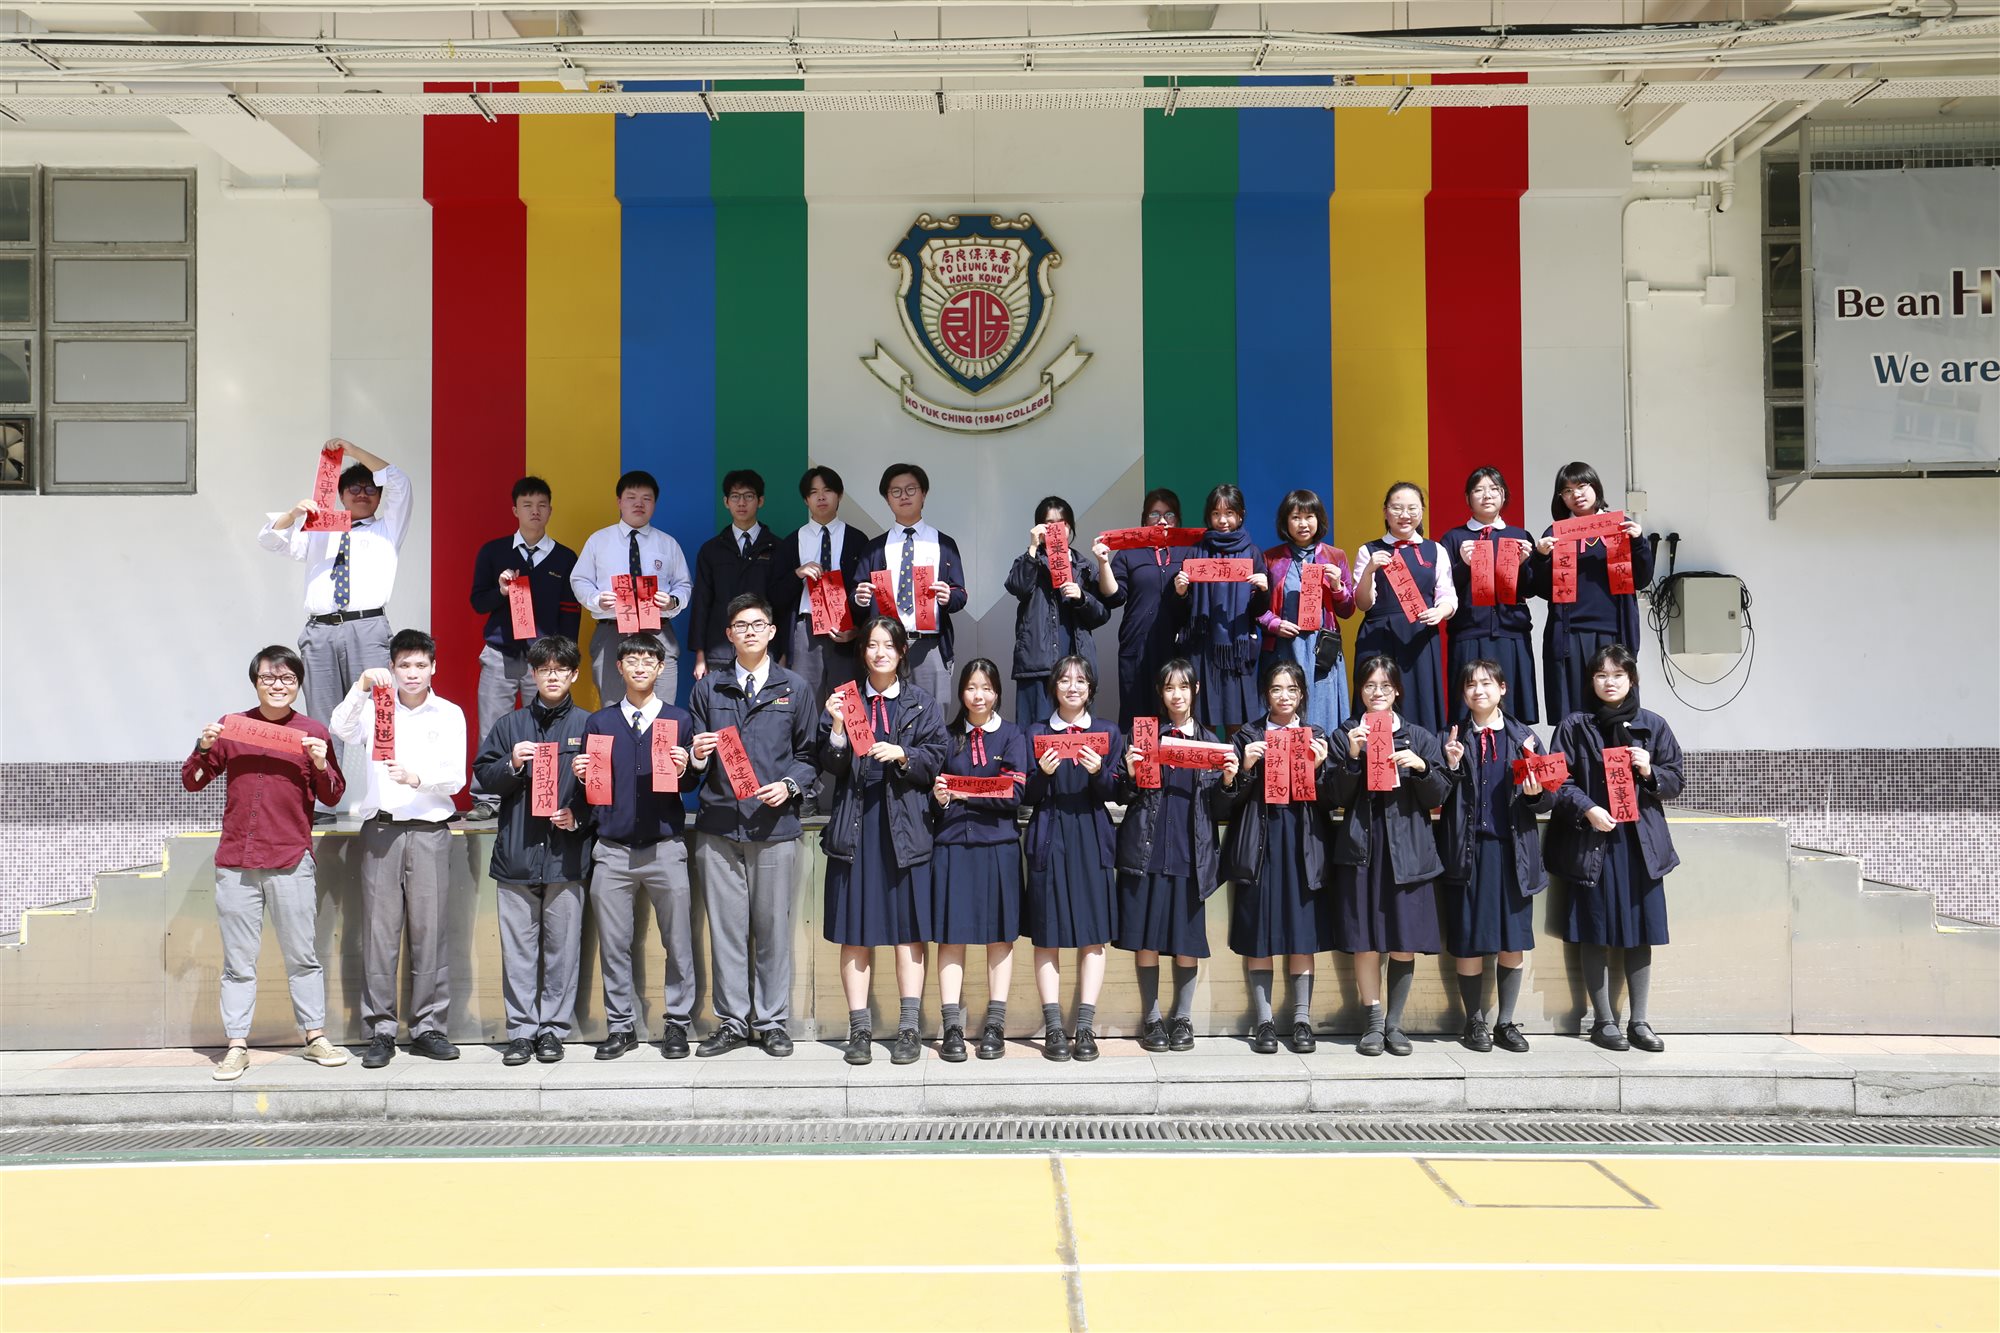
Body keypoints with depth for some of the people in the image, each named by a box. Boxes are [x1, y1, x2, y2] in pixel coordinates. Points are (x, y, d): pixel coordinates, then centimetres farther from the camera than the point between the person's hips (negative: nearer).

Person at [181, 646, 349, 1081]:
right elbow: (191, 782, 12)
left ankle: (315, 1037, 13)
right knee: (238, 961, 4)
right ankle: (237, 1045, 9)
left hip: (291, 862, -1)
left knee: (302, 957, 4)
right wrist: (203, 748, -6)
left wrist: (320, 764, -10)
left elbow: (332, 797, 8)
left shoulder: (313, 734, 6)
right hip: (235, 863, 1)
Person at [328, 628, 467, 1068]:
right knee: (379, 930, -1)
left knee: (430, 929, -1)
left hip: (429, 830, 0)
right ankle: (380, 1030, 5)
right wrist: (362, 686, -19)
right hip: (381, 828, 0)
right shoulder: (376, 706, 11)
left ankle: (429, 1027, 6)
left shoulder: (449, 715, 10)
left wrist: (417, 778, -17)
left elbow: (455, 778, 1)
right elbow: (340, 729, -9)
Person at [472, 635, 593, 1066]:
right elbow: (482, 774, 10)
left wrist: (578, 816, -9)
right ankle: (521, 1030, 11)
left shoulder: (587, 725, 6)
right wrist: (512, 765, -9)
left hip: (566, 853, -1)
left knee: (562, 945, 2)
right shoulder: (510, 724, 12)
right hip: (516, 852, 2)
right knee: (518, 947, 4)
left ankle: (553, 1029, 11)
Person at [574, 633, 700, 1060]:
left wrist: (684, 771, -15)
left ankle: (677, 1023, 11)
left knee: (677, 942, 0)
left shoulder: (679, 720, 8)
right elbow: (588, 787, 11)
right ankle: (620, 1025, 15)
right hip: (612, 850, 1)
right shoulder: (599, 722, 12)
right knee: (613, 944, 4)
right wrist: (581, 775, -10)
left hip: (666, 848, -1)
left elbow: (693, 784, 6)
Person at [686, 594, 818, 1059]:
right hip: (718, 823, 1)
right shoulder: (709, 686, 12)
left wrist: (789, 785, -7)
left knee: (773, 925, 2)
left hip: (774, 824, -1)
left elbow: (808, 752, 10)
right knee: (725, 927, 4)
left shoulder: (793, 689, 10)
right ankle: (732, 1021, 13)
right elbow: (695, 753, 13)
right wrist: (698, 755, -9)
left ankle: (772, 1021, 13)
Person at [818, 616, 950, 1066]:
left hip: (905, 826, -1)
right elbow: (831, 765, 1)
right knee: (855, 931, 2)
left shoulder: (923, 705, 9)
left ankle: (909, 1028, 6)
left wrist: (903, 755, -16)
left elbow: (934, 762, 1)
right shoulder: (845, 699, 10)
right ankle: (859, 1028, 9)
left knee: (909, 928, 0)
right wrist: (837, 727, -15)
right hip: (854, 826, 1)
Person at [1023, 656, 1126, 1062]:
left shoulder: (1108, 733, 10)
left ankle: (1085, 1028, 4)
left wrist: (1099, 772, -16)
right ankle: (1053, 1029, 1)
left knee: (1093, 936, -1)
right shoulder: (1036, 734, 8)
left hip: (1092, 840, 1)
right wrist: (1043, 773, -16)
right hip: (1049, 841, -1)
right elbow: (1027, 796, 3)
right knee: (1047, 936, -2)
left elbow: (1114, 794, 3)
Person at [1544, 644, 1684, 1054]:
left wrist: (1649, 772, -9)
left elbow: (1674, 781, 10)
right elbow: (1558, 780, -2)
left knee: (1641, 933, 4)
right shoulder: (1575, 727, 4)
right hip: (1592, 840, -2)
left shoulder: (1654, 726, 10)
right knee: (1596, 934, 1)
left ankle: (1639, 1021, 14)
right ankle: (1603, 1020, 10)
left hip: (1641, 842, 2)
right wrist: (1587, 809, -16)